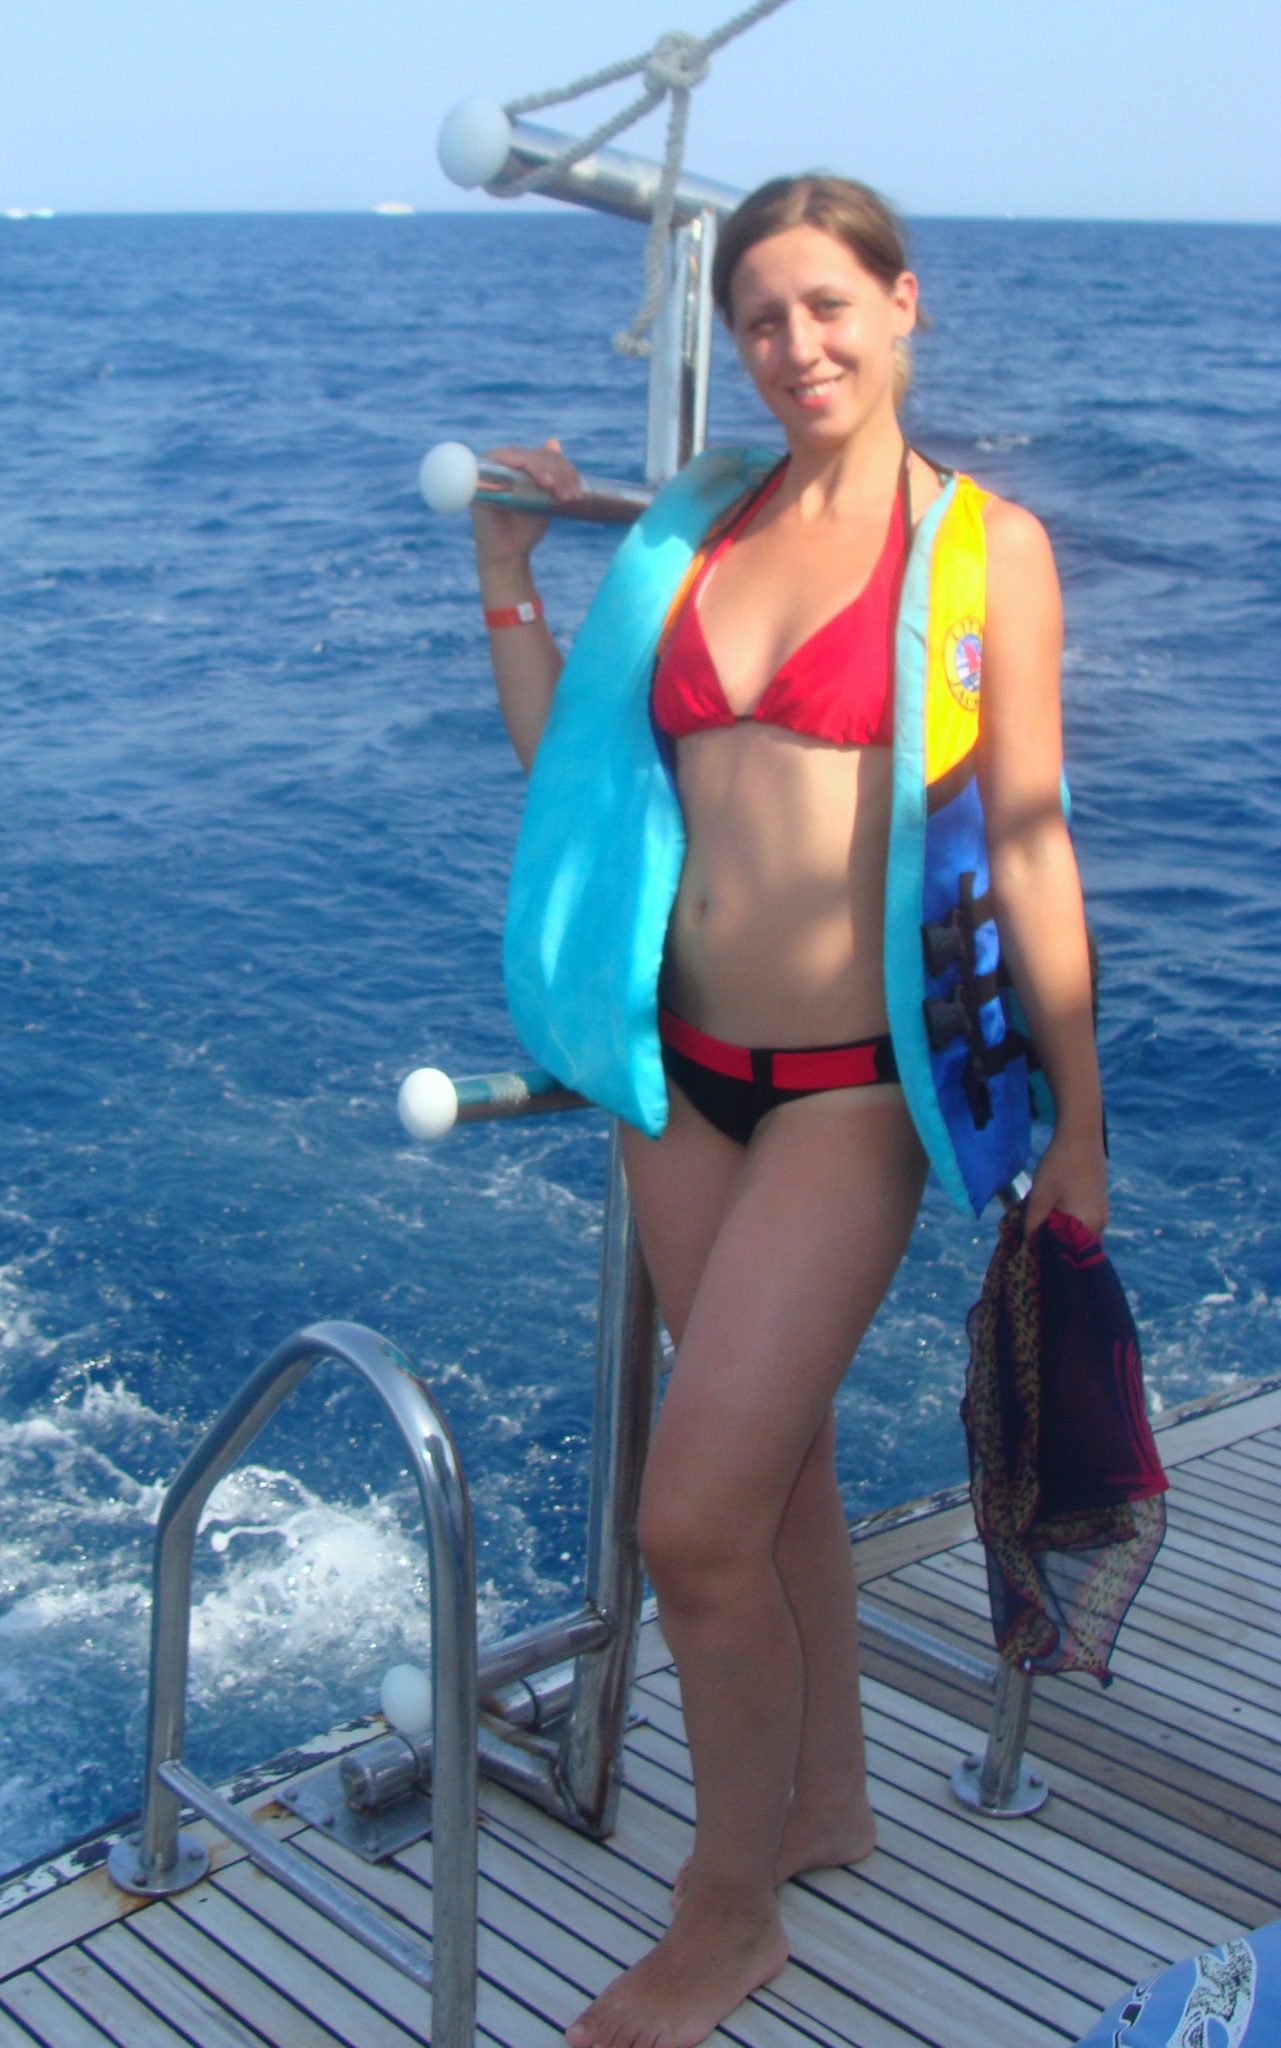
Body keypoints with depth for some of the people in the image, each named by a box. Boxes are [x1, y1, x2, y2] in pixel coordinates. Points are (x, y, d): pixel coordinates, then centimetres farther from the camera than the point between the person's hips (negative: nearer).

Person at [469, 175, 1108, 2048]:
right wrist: (511, 574, 8)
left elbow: (1029, 843, -6)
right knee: (776, 1456, 19)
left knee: (692, 1521, -7)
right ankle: (828, 1801, 40)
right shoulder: (703, 535, 8)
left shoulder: (985, 542, -6)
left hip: (854, 1088, -5)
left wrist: (1077, 1119, -4)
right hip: (686, 1067, 5)